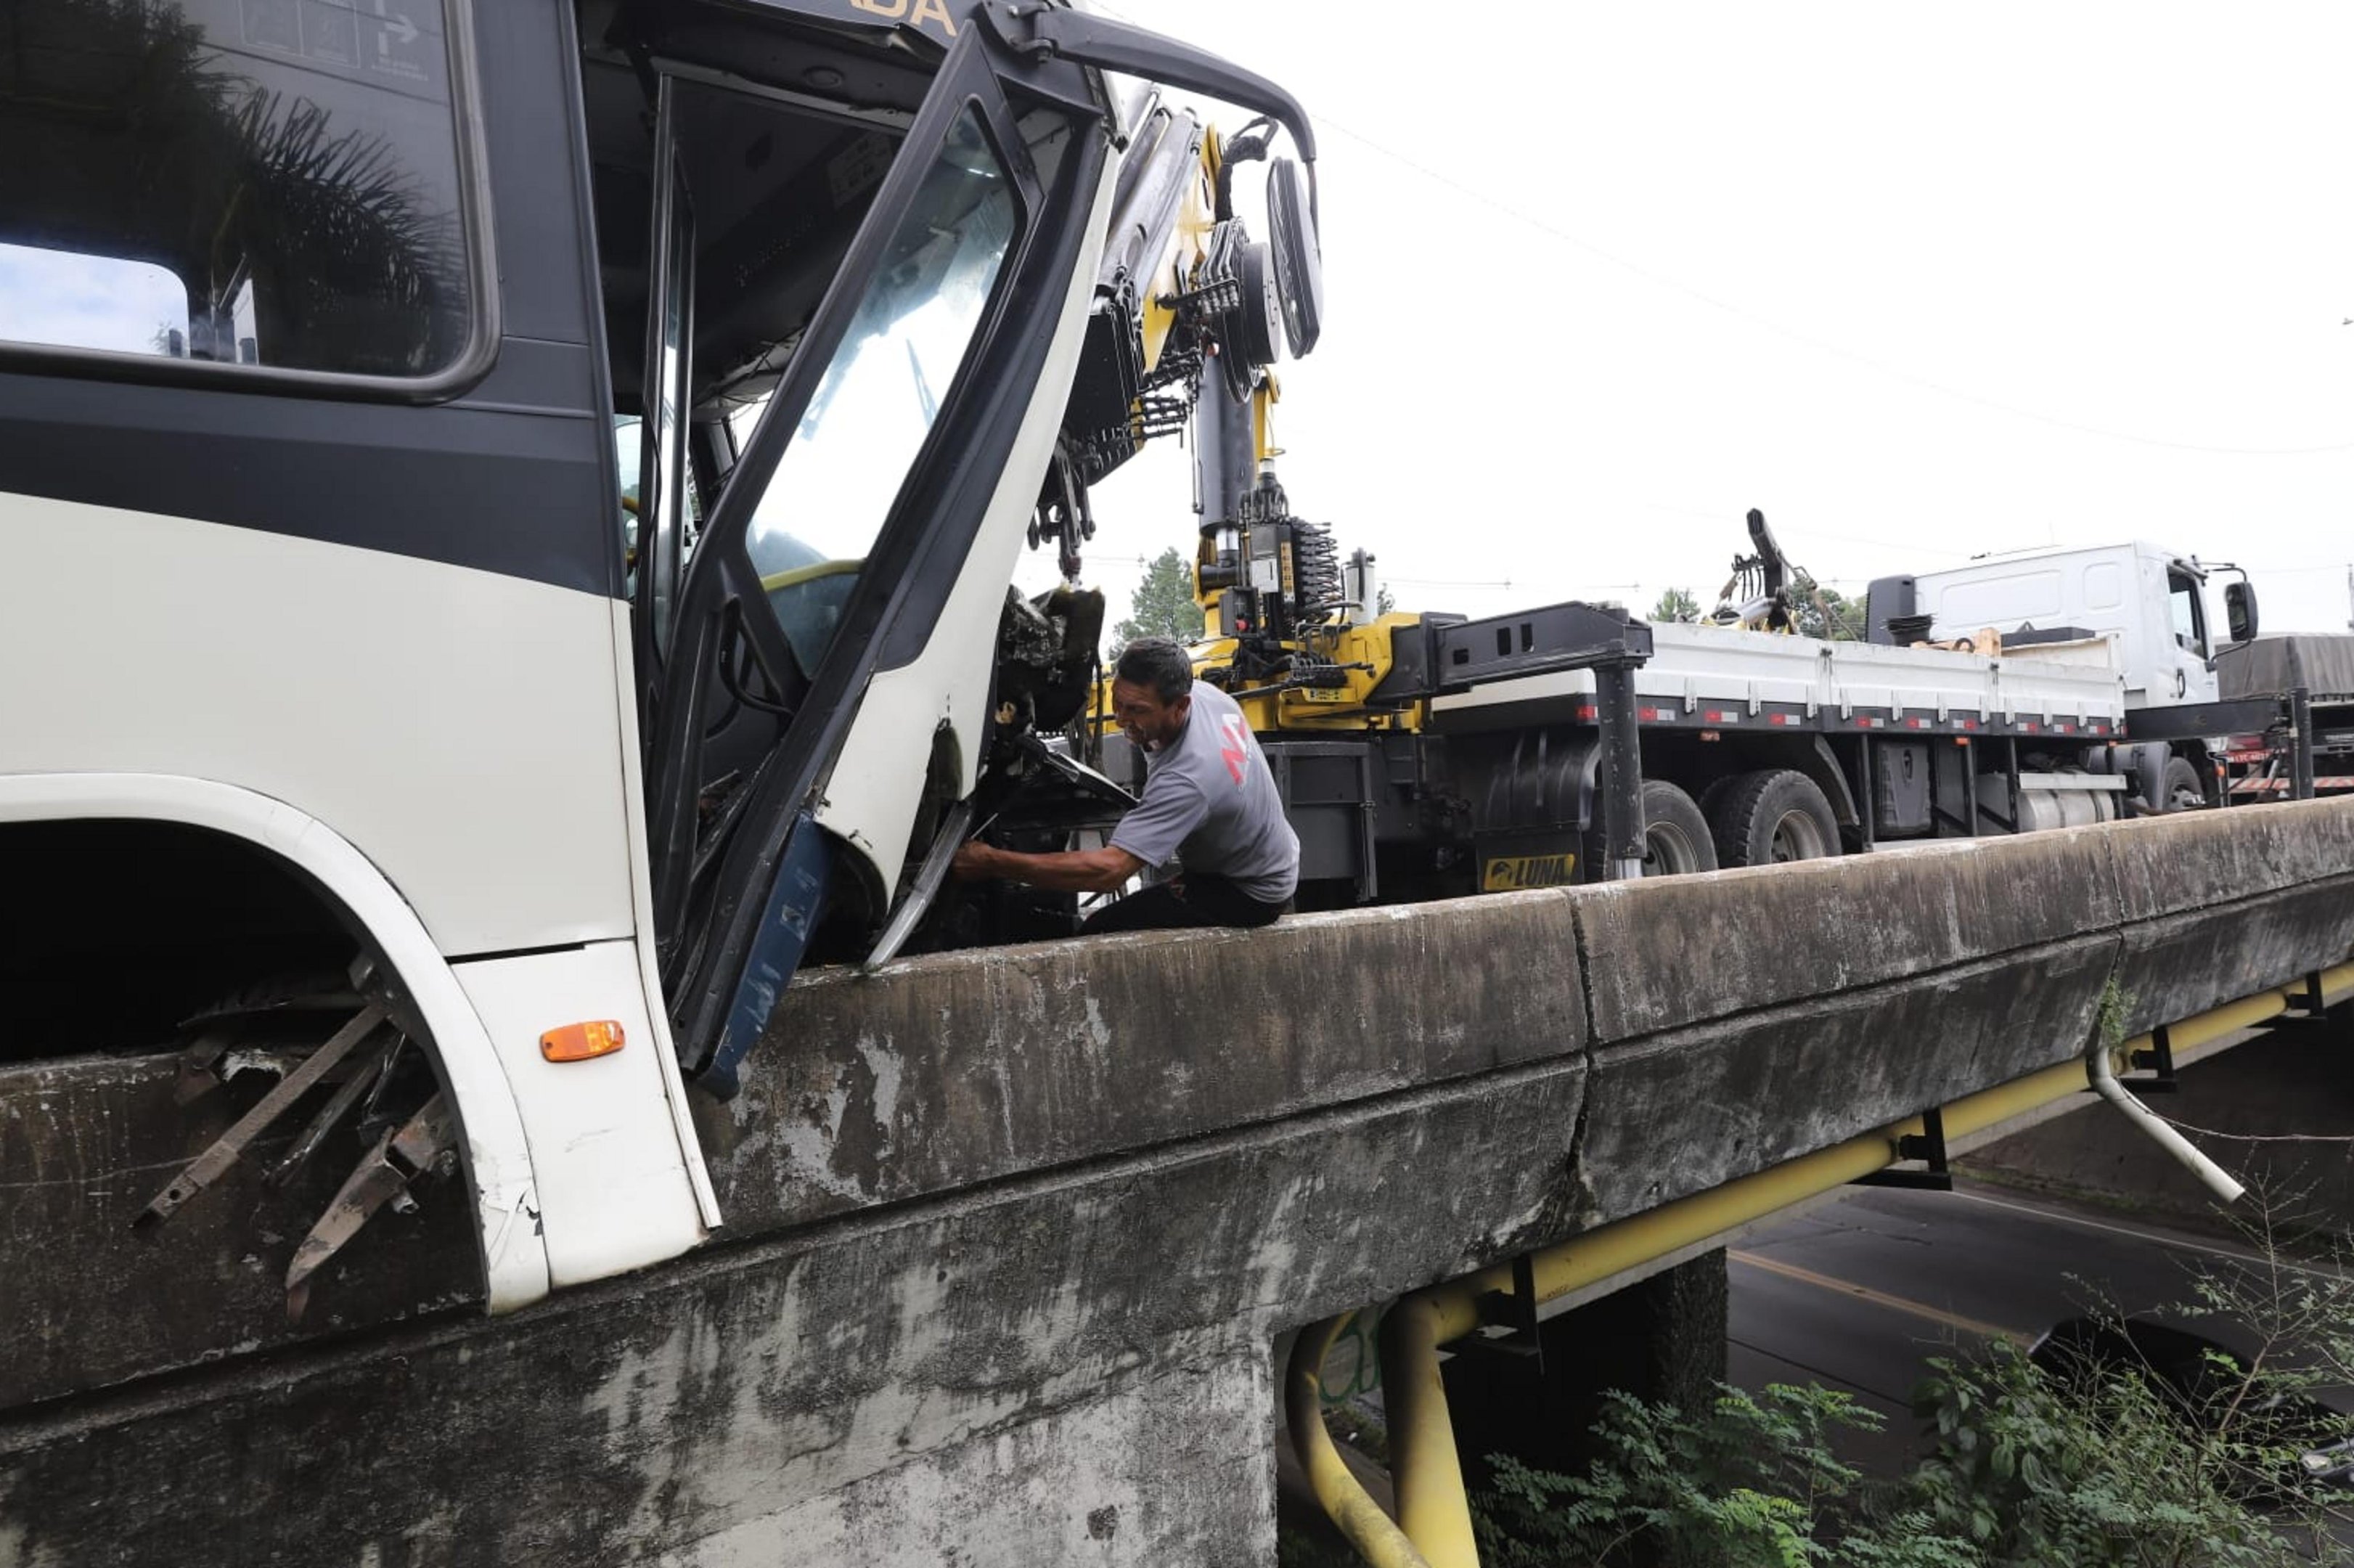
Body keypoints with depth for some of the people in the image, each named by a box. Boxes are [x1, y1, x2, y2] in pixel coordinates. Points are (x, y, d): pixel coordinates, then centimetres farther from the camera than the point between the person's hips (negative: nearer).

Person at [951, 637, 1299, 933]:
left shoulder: (1186, 781, -38)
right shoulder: (1205, 692, -11)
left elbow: (1109, 870, -42)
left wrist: (992, 862, -40)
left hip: (1249, 894, -10)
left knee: (1101, 935, -20)